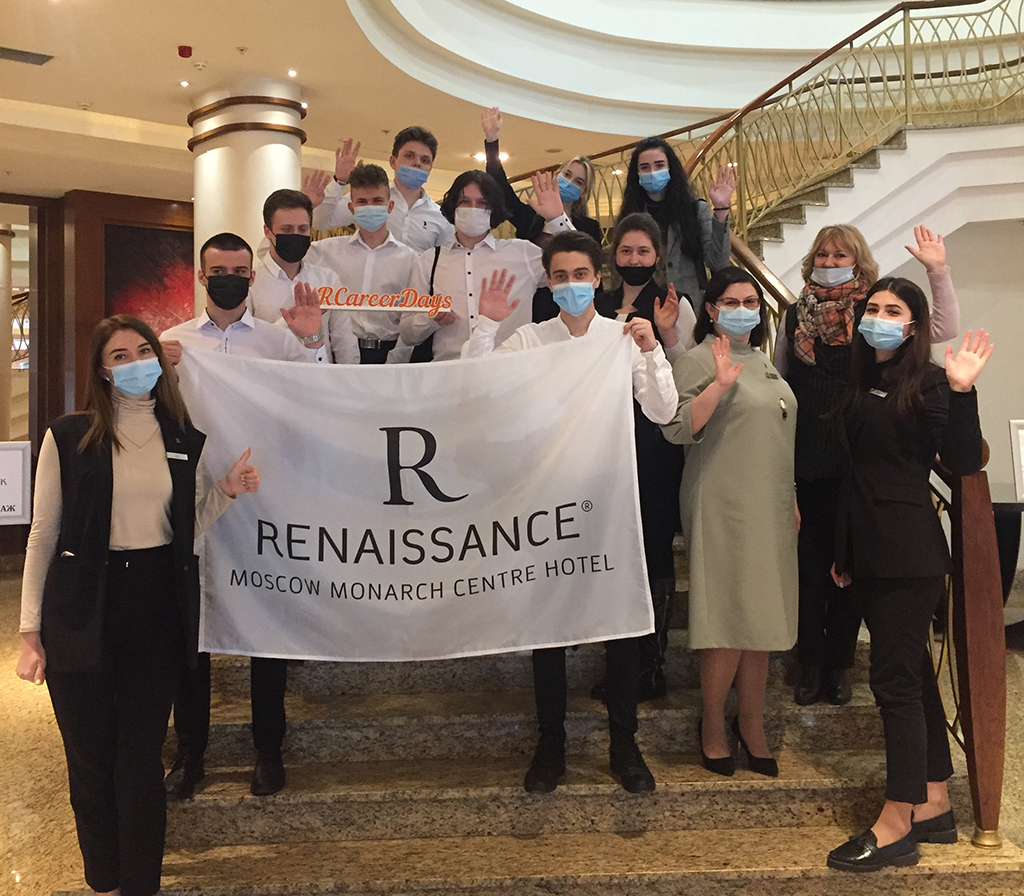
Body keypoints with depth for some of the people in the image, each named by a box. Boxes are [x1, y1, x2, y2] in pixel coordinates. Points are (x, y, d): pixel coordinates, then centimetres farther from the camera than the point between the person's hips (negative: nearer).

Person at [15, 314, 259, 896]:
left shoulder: (185, 440, 6)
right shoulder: (69, 438, -4)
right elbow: (43, 536, -2)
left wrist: (227, 492, -3)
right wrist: (32, 632, -4)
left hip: (158, 610, 2)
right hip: (85, 611, -2)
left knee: (141, 758, 9)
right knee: (90, 758, 9)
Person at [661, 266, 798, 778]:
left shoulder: (762, 362, 19)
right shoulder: (698, 361, -6)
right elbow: (676, 429, -18)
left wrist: (791, 500, 23)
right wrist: (720, 384, -26)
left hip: (770, 509, 8)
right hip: (723, 509, -8)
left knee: (762, 619, 10)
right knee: (730, 622, -6)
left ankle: (752, 725, 22)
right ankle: (713, 729, 11)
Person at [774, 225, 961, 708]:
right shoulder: (795, 316, 6)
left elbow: (944, 329, -9)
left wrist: (938, 271, -17)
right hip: (810, 460, 1)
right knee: (811, 561, 8)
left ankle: (840, 662, 23)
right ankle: (810, 663, 21)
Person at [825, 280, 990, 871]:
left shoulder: (929, 382, -7)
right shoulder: (862, 385, 14)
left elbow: (962, 464, -14)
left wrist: (962, 391, -24)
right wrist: (844, 552, 19)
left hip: (910, 552, -7)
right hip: (870, 550, 8)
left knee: (895, 678, -6)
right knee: (914, 672, 13)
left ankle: (897, 827, 3)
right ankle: (935, 806, 24)